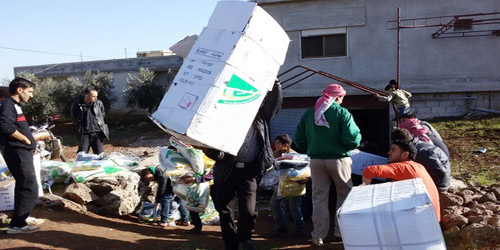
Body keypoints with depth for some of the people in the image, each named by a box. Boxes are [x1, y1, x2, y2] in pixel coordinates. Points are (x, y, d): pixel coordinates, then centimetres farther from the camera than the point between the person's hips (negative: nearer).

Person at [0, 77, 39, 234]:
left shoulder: (15, 105, 18)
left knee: (23, 187, 19)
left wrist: (30, 139, 6)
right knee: (30, 190, -9)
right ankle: (16, 225, -4)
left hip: (22, 152, 10)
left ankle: (20, 217, 31)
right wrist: (26, 139, -17)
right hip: (17, 152, -10)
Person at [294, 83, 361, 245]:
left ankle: (319, 235, 14)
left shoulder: (309, 113, 4)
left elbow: (299, 140, 4)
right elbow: (352, 140, -14)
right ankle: (341, 232, 17)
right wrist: (357, 137, 8)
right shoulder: (342, 112, -8)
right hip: (338, 159, -3)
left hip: (316, 160, 3)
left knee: (319, 198, 10)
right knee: (344, 195, 14)